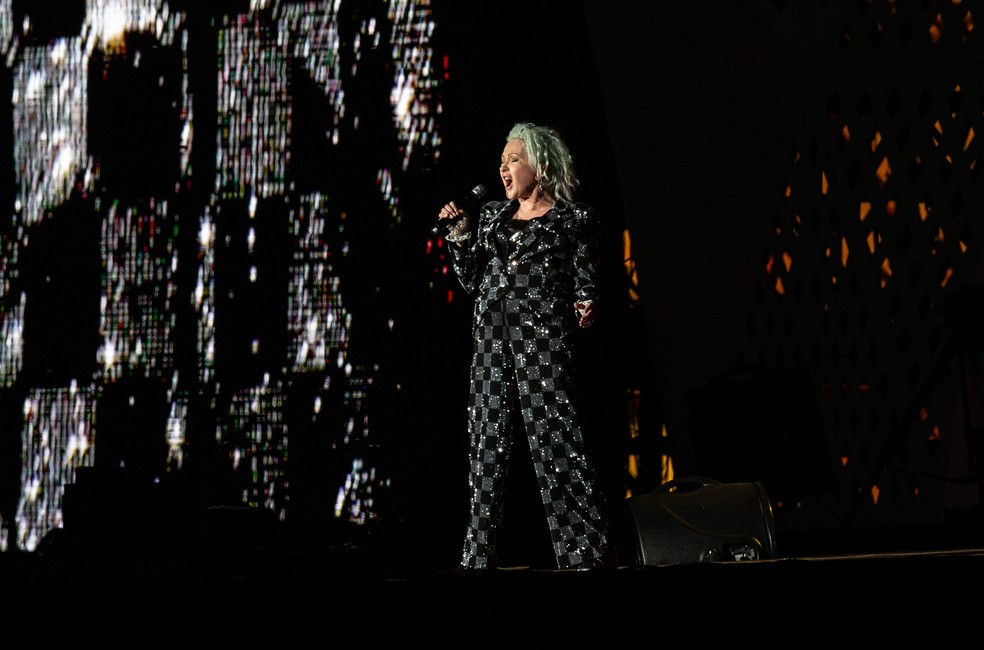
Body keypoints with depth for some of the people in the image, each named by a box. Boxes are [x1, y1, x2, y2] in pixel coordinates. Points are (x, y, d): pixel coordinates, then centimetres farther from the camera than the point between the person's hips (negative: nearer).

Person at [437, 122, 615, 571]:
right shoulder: (492, 215, 20)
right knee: (487, 438, 3)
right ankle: (478, 555, 6)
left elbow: (586, 284, 3)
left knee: (554, 437, -12)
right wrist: (460, 236, 7)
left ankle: (589, 551, -10)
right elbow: (472, 281, 18)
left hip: (542, 336, -5)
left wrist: (587, 307, -18)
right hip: (492, 336, 5)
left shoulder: (574, 219, 5)